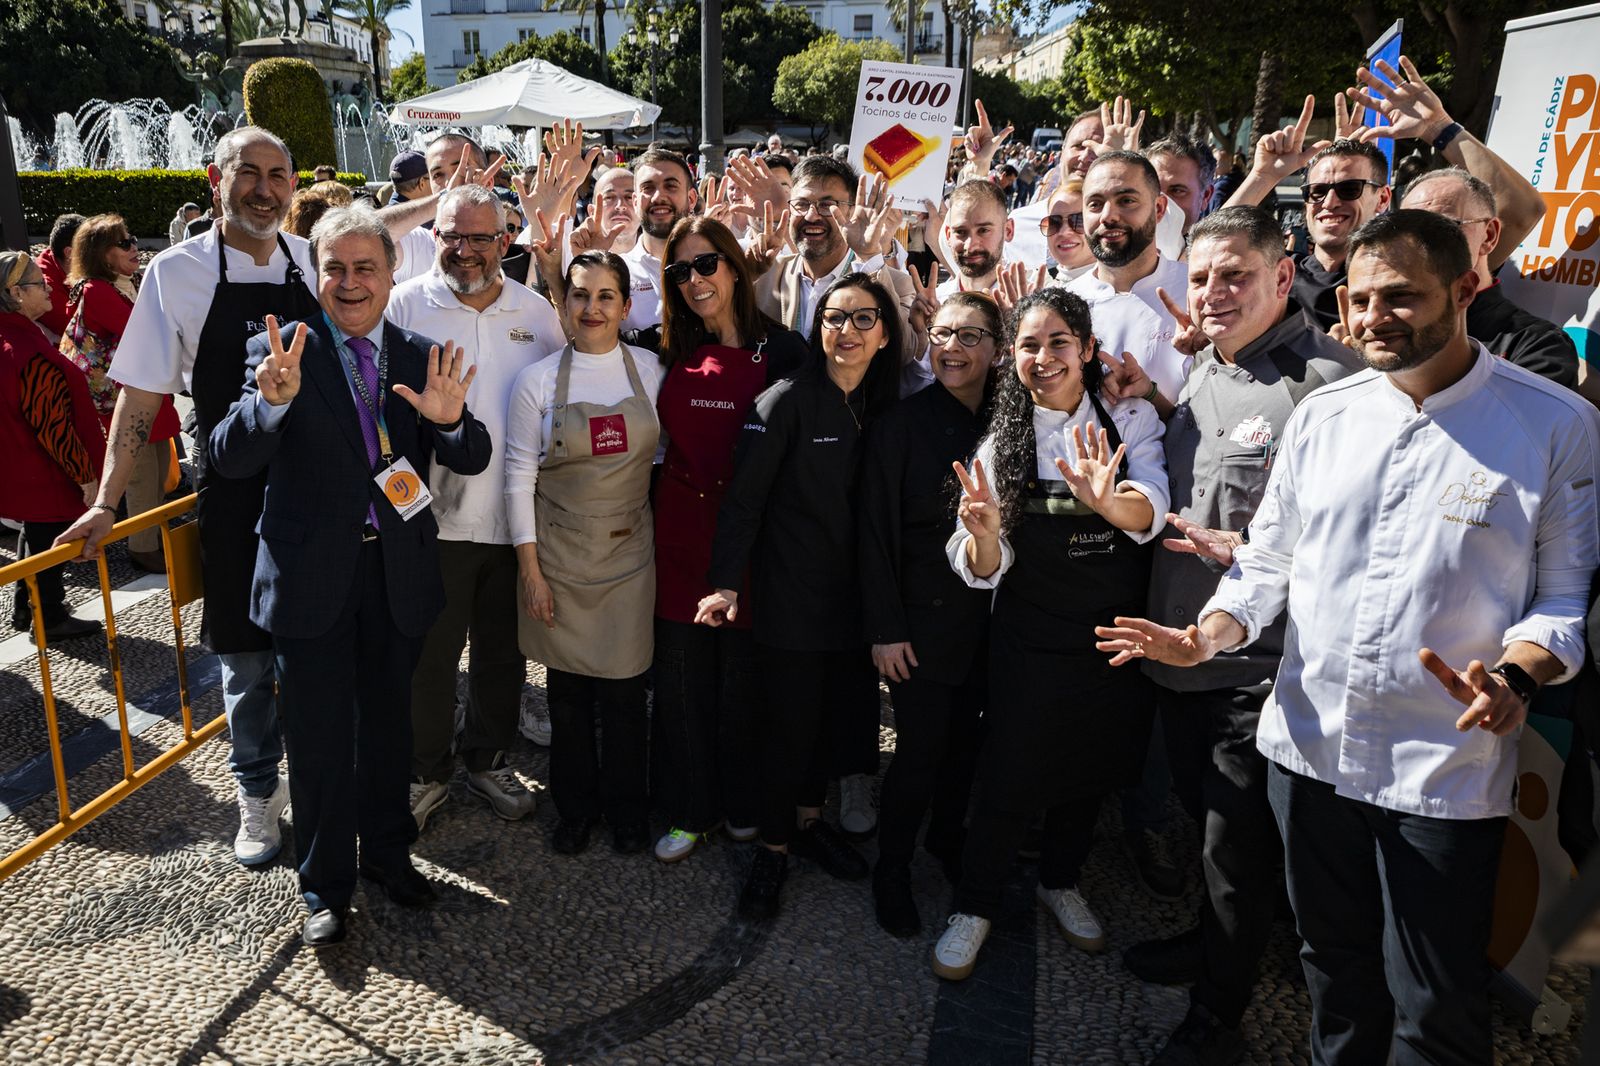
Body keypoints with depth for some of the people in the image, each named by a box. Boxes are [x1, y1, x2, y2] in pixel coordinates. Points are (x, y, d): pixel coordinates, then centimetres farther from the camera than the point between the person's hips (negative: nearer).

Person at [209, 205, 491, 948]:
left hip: (398, 573, 3)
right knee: (318, 740, 9)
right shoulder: (280, 353, -7)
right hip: (311, 575, -2)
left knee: (389, 725, 18)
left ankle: (388, 853, 40)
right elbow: (228, 460, -15)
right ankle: (326, 886, 29)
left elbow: (472, 462, -5)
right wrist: (272, 400, -34)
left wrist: (450, 421, -27)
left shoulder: (422, 358, 0)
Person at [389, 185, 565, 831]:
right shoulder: (405, 305, -2)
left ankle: (488, 759, 34)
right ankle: (426, 771, 27)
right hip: (434, 514, -2)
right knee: (430, 653, 8)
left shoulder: (537, 312, 5)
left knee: (503, 652, 15)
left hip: (517, 516, 3)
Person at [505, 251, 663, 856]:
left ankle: (625, 809, 27)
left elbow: (662, 456, 9)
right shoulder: (538, 380, -4)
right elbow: (519, 477, -3)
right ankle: (575, 808, 30)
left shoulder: (650, 371, 0)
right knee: (568, 690, 10)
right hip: (559, 554, 0)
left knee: (624, 690, 6)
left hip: (629, 551, 1)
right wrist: (530, 569, -6)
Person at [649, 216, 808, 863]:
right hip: (680, 532, 4)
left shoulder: (780, 349, -7)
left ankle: (743, 806, 32)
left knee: (742, 681, 10)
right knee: (681, 681, 10)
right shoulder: (673, 350, 5)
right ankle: (690, 810, 29)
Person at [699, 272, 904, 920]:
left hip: (855, 597, 5)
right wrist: (727, 583, -21)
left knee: (847, 715, 12)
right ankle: (774, 848, 22)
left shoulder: (884, 408, 6)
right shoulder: (787, 401, -11)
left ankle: (809, 819, 35)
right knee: (791, 723, 2)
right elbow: (744, 497, -13)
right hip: (791, 596, -5)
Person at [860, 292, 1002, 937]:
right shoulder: (902, 423, -10)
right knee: (920, 751, 0)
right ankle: (891, 873, 21)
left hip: (987, 616, 4)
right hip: (925, 617, -4)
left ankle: (947, 837, 41)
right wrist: (885, 630, -12)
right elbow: (877, 534, -9)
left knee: (965, 739, 16)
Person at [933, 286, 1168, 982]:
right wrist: (984, 533, -32)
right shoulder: (1002, 440, -5)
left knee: (1089, 769, 19)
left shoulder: (1131, 422, -5)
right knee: (1008, 779, 5)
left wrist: (1107, 500, -44)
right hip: (1029, 644, -1)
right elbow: (983, 570, -9)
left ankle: (1060, 881, 44)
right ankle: (975, 906, 28)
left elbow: (1151, 515, -22)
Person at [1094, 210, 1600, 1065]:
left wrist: (1515, 679, -24)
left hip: (1445, 770, -3)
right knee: (1335, 969, 22)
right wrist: (1206, 637, -9)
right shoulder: (1324, 413, 3)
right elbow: (1268, 561, 8)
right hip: (1310, 748, 4)